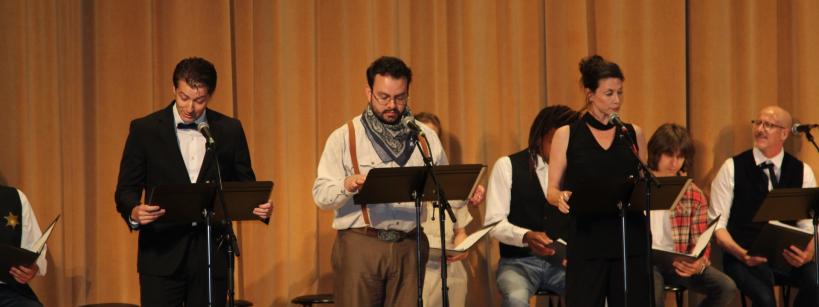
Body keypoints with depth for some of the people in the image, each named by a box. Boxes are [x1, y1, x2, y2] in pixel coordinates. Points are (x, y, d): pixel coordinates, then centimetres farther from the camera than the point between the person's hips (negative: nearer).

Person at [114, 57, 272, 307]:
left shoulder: (230, 130, 6)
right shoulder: (145, 130, 1)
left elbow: (244, 184, 11)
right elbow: (126, 189, 1)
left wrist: (259, 206, -11)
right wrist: (134, 211, -22)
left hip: (211, 255, 2)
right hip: (163, 255, -2)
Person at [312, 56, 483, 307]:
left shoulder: (424, 137, 12)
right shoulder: (344, 137, 2)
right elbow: (321, 195, -4)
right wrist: (347, 185, -25)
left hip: (408, 247, 3)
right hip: (359, 246, -2)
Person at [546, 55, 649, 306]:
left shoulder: (633, 134, 11)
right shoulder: (567, 135, 4)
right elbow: (552, 190, 4)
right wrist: (561, 198, -18)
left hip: (630, 239, 2)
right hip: (587, 240, -2)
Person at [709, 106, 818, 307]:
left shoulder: (802, 171, 10)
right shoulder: (732, 168, 3)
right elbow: (717, 223, 0)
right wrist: (740, 253, -18)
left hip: (788, 256, 3)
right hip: (743, 257, -3)